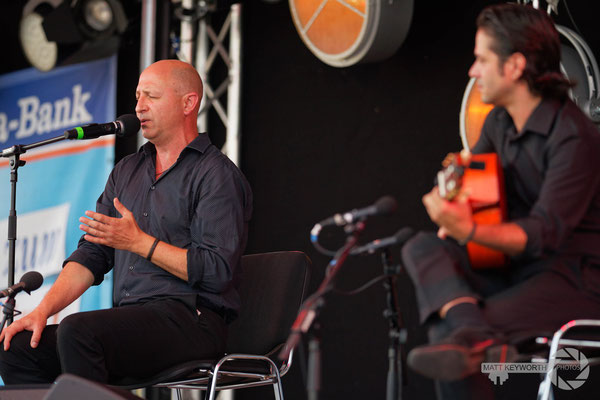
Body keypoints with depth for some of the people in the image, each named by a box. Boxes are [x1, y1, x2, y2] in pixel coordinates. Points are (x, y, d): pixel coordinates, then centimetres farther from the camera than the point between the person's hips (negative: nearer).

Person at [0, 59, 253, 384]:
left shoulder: (218, 175, -3)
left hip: (191, 317, -7)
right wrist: (43, 309, 1)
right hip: (129, 317, 7)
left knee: (76, 331, -32)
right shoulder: (127, 171, 21)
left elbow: (218, 272, -13)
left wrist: (139, 242, -13)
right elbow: (92, 254, 16)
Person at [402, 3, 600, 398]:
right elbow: (473, 184, 18)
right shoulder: (499, 122, 9)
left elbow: (546, 233, -25)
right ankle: (480, 337, -40)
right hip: (518, 267, 9)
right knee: (422, 248, -20)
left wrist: (471, 231, -42)